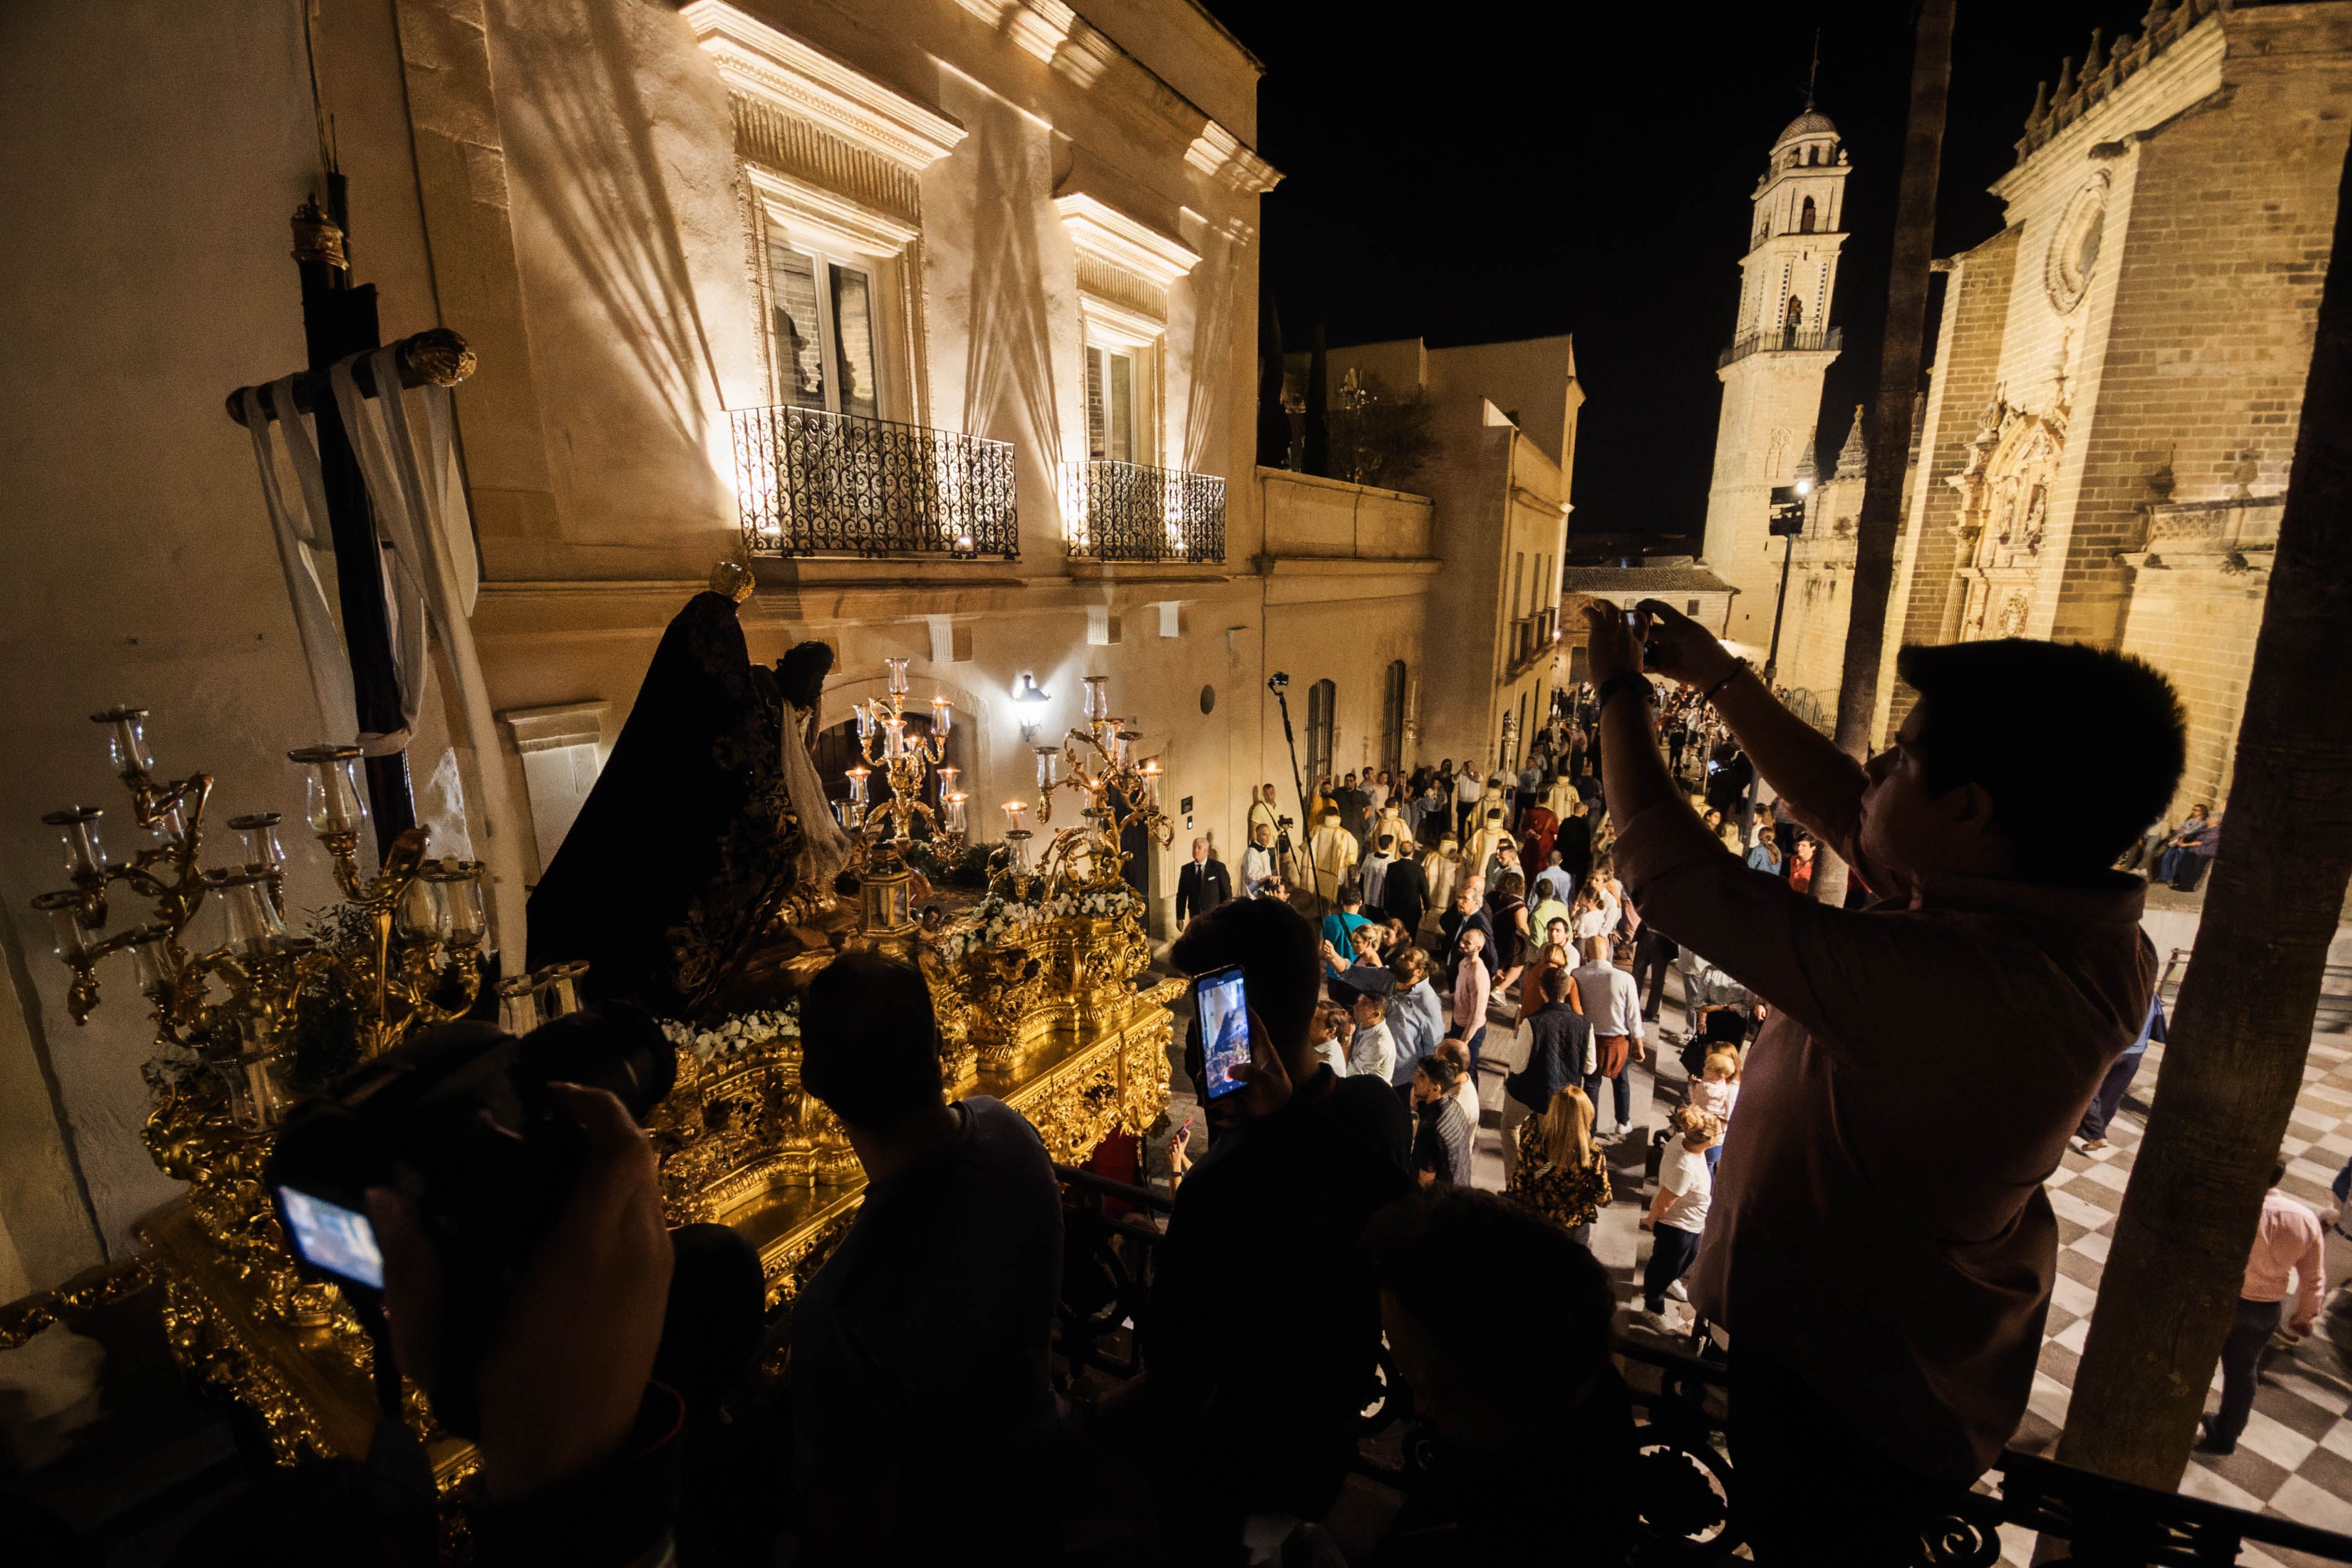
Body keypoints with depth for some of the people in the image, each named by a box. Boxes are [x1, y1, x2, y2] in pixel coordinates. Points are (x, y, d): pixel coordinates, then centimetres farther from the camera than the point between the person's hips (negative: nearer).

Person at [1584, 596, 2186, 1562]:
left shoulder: (1942, 976, -39)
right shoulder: (2084, 936, -10)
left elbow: (1672, 874, -33)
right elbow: (1843, 812, -1)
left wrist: (1620, 691, -18)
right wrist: (1718, 677, 1)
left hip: (1841, 1384, -7)